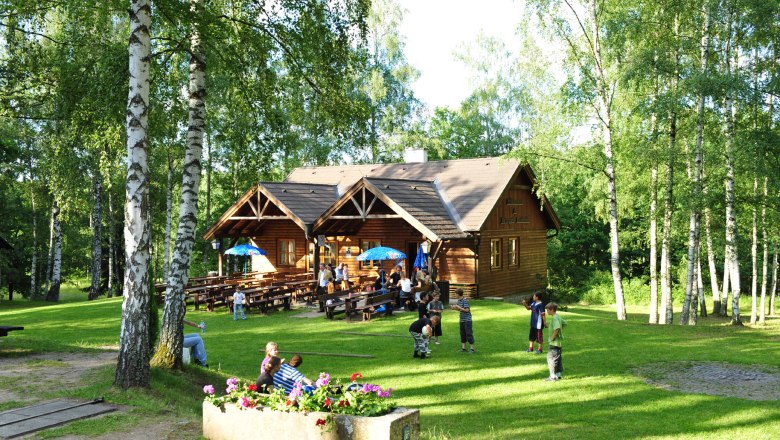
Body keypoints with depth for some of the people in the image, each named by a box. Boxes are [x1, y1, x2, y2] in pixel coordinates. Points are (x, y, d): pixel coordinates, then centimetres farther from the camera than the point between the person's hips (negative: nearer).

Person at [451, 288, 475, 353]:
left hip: (467, 320, -9)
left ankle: (472, 349, -1)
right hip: (462, 320, 9)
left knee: (469, 334, -6)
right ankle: (463, 348, 20)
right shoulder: (459, 300, 9)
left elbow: (467, 310, -20)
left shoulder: (465, 300, -16)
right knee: (462, 334, 12)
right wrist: (455, 308, 2)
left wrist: (459, 307, -17)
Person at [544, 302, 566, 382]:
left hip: (554, 342, -10)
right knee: (558, 358, 15)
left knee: (551, 358, -5)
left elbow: (557, 328, -33)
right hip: (558, 342, 10)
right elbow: (564, 323, 26)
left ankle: (553, 376, -3)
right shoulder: (558, 316, 10)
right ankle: (558, 374, 22)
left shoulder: (554, 318, -20)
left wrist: (552, 338, -23)